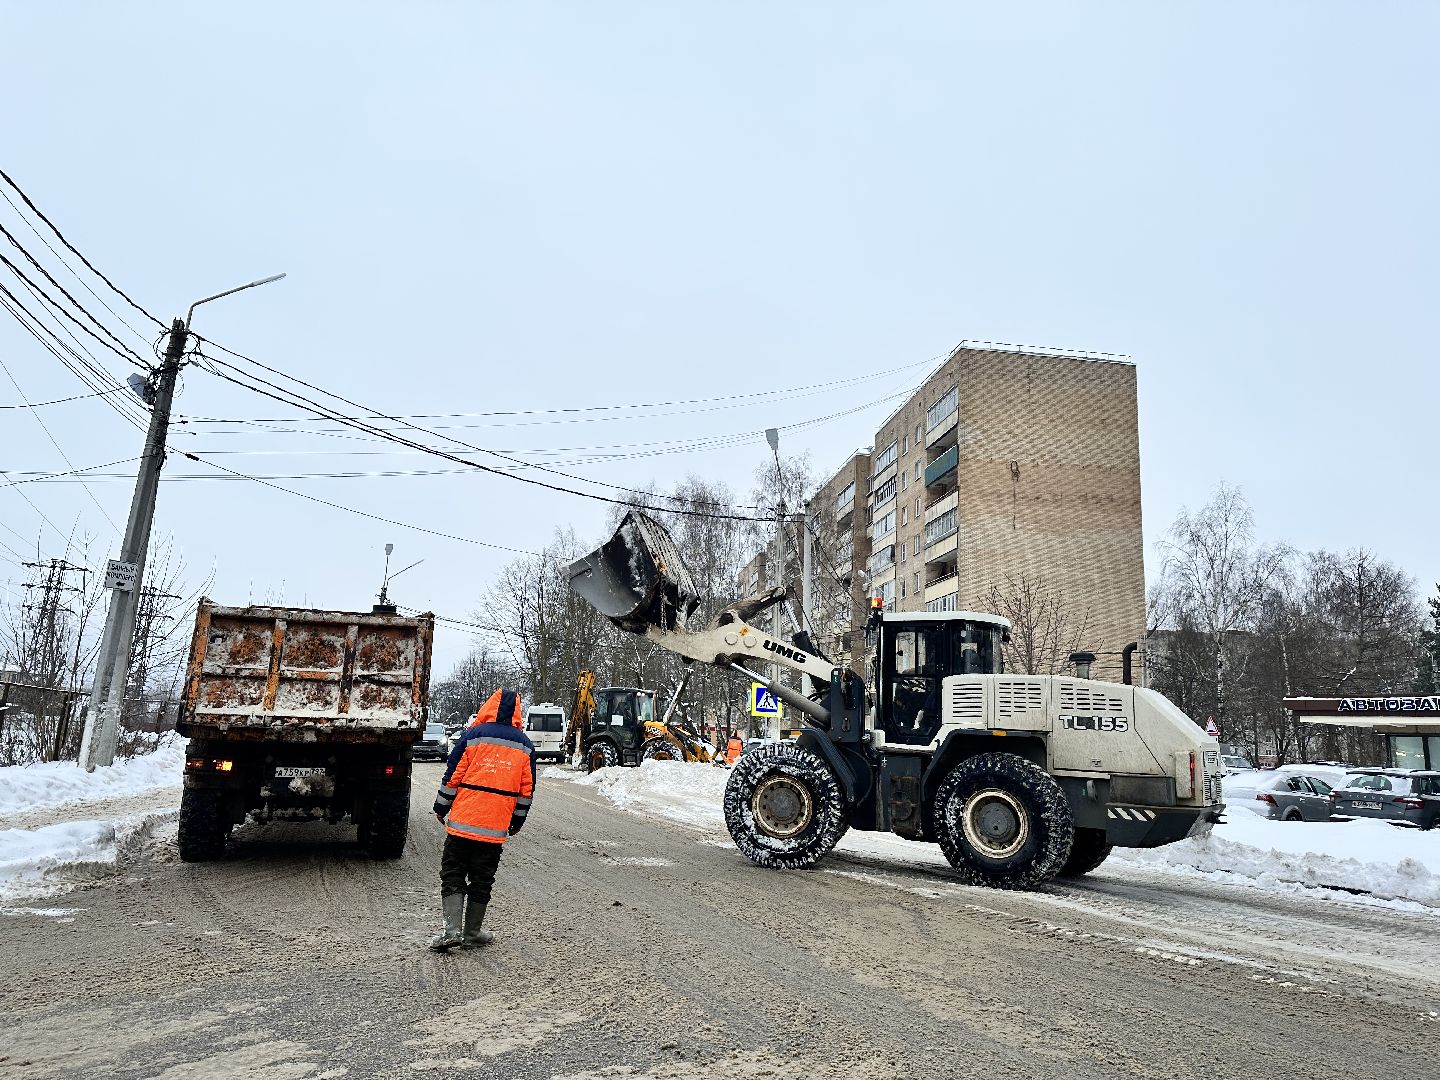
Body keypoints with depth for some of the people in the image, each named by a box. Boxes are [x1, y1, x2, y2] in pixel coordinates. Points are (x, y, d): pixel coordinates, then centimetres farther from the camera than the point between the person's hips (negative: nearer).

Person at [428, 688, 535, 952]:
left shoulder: (472, 736, -2)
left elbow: (452, 777, -1)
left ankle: (452, 929, -4)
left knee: (452, 874, 7)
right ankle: (472, 932, 18)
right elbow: (526, 790, 10)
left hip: (462, 821, -2)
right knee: (481, 880, 12)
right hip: (496, 828, 2)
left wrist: (441, 809, 11)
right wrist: (517, 821, 20)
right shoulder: (525, 746, 6)